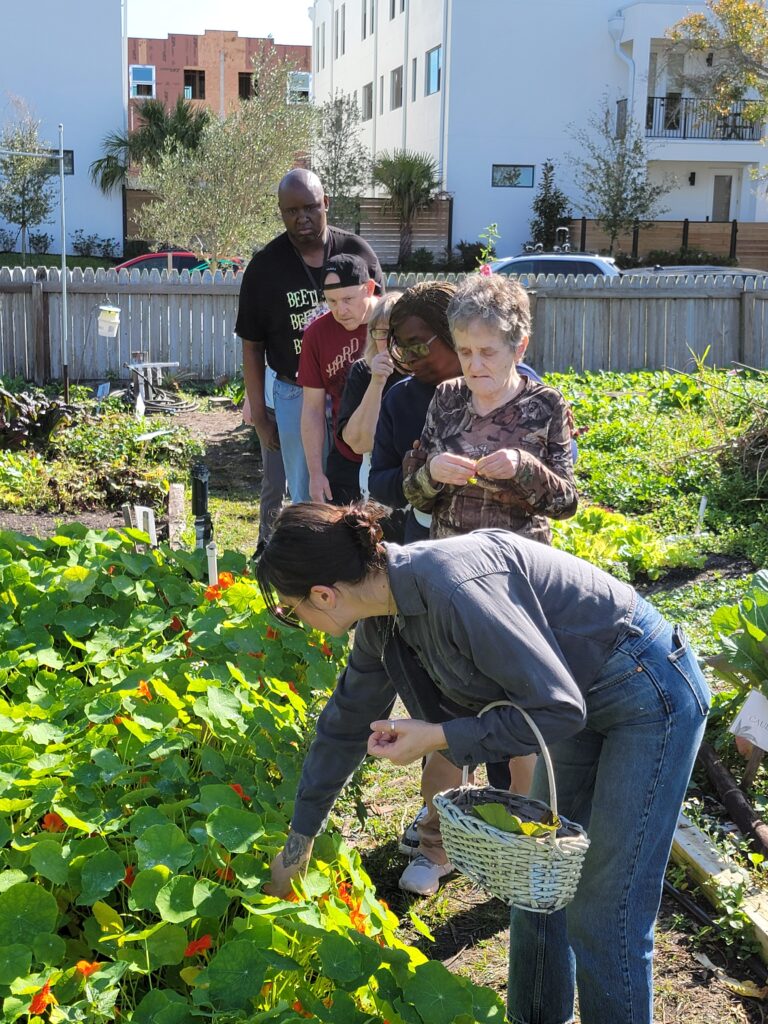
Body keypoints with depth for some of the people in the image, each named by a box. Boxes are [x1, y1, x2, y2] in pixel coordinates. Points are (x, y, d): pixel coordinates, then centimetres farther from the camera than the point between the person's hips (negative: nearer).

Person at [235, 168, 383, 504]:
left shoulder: (357, 252, 0)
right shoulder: (264, 266, -2)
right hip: (296, 395, 0)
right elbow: (252, 347, 3)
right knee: (305, 498, 7)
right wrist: (259, 418, 1)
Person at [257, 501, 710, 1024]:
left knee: (602, 918, -4)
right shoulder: (384, 612, -4)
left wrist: (437, 737, -22)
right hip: (586, 700, 9)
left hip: (651, 693, -9)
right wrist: (299, 840, 19)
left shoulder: (453, 589, -33)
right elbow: (347, 724, 10)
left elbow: (558, 708, -26)